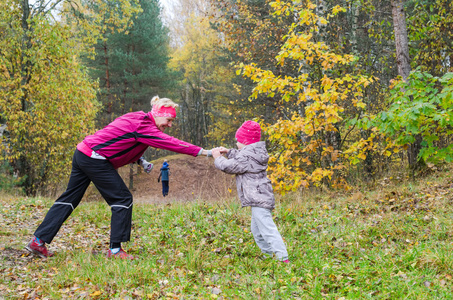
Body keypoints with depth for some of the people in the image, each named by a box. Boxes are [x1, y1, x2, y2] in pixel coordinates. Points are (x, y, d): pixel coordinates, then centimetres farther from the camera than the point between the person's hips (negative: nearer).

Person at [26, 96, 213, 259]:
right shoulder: (142, 126, -15)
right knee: (123, 199, -2)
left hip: (82, 153, 10)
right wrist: (204, 152, -19)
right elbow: (170, 143, -20)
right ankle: (115, 250, 2)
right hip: (95, 158, -10)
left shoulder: (138, 119, 13)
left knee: (70, 198, 13)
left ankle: (38, 241, 16)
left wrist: (140, 161, 4)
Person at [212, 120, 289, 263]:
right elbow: (239, 157, 31)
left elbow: (228, 166, -11)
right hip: (261, 198, 11)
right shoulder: (255, 152, 15)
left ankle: (283, 258, -17)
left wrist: (218, 158, 7)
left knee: (268, 229, -14)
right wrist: (228, 152, 18)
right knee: (256, 230, 20)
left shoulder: (247, 156, -16)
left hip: (258, 199, -11)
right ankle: (270, 254, 26)